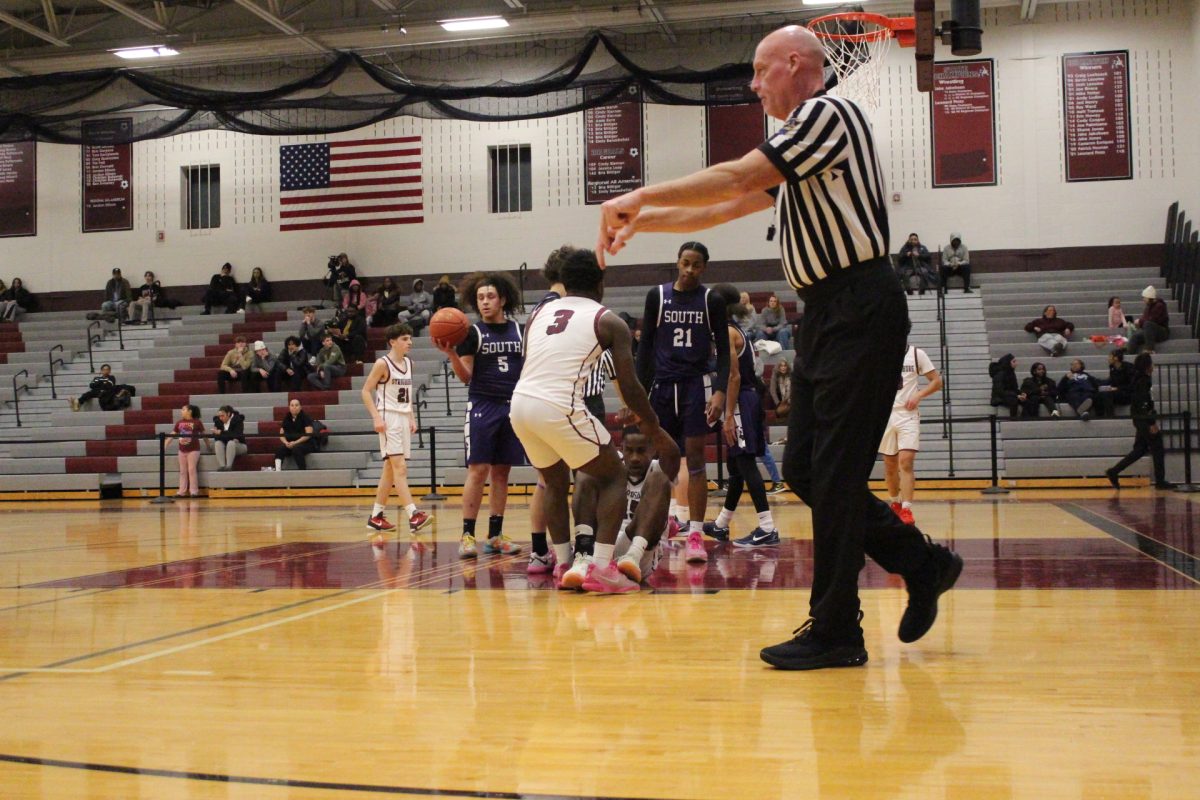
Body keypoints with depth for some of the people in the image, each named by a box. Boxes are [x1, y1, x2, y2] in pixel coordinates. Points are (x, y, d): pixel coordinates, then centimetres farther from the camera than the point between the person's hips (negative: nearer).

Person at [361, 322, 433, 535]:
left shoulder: (409, 363, 12)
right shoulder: (383, 363, -9)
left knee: (390, 469, 11)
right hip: (388, 418, -8)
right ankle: (413, 515, -23)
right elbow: (366, 391, -9)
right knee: (399, 467, -15)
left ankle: (376, 516, 19)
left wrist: (412, 417, 14)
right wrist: (376, 417, -18)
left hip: (404, 418, 8)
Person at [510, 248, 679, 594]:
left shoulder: (539, 313, 20)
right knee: (614, 476, 13)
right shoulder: (609, 321, 6)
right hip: (560, 408, -6)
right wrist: (655, 430, 17)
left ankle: (564, 567, 28)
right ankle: (601, 569, 3)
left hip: (521, 404, 6)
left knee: (555, 482, 29)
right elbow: (629, 386, 5)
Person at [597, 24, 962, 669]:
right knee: (802, 468, 10)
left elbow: (735, 179, -16)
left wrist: (641, 196, -7)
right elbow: (726, 208, 25)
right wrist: (642, 221, 19)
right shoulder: (796, 145, 21)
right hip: (826, 314, 10)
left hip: (858, 312, -10)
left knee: (834, 473, -6)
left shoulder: (828, 113, -9)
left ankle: (835, 633, 3)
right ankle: (920, 563, 21)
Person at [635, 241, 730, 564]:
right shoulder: (657, 295, 4)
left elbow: (723, 350, 1)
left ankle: (695, 534, -3)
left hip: (696, 386, -2)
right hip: (662, 385, 2)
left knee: (695, 459, -4)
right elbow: (646, 346, 8)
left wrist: (720, 392, -12)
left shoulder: (712, 300, 0)